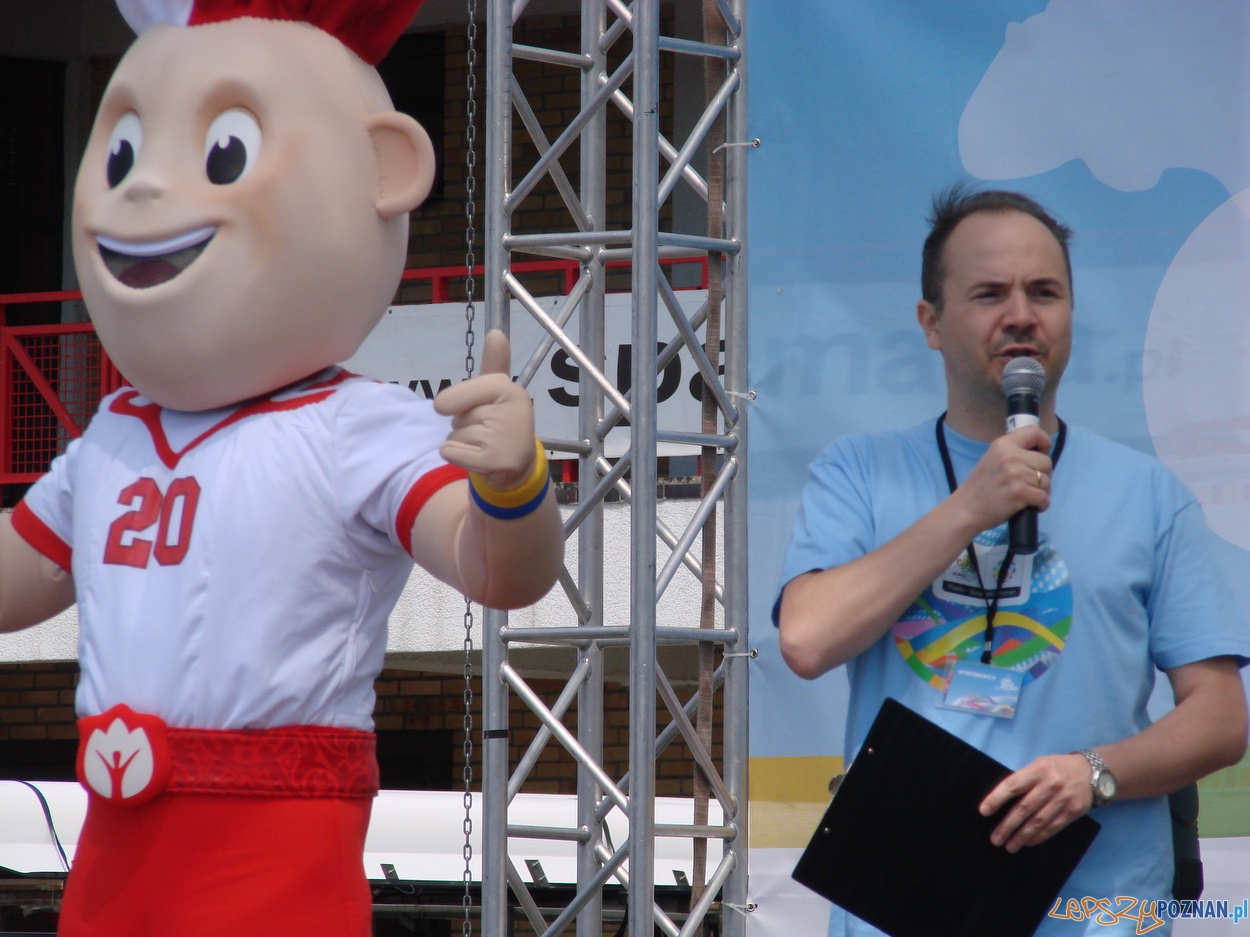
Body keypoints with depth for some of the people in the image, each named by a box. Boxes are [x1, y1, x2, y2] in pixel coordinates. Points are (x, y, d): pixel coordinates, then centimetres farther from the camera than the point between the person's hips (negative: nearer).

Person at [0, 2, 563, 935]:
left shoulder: (357, 437, -10)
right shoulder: (110, 443, 11)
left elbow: (499, 570, -21)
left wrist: (509, 486, -41)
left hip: (271, 855, -7)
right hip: (114, 851, 7)